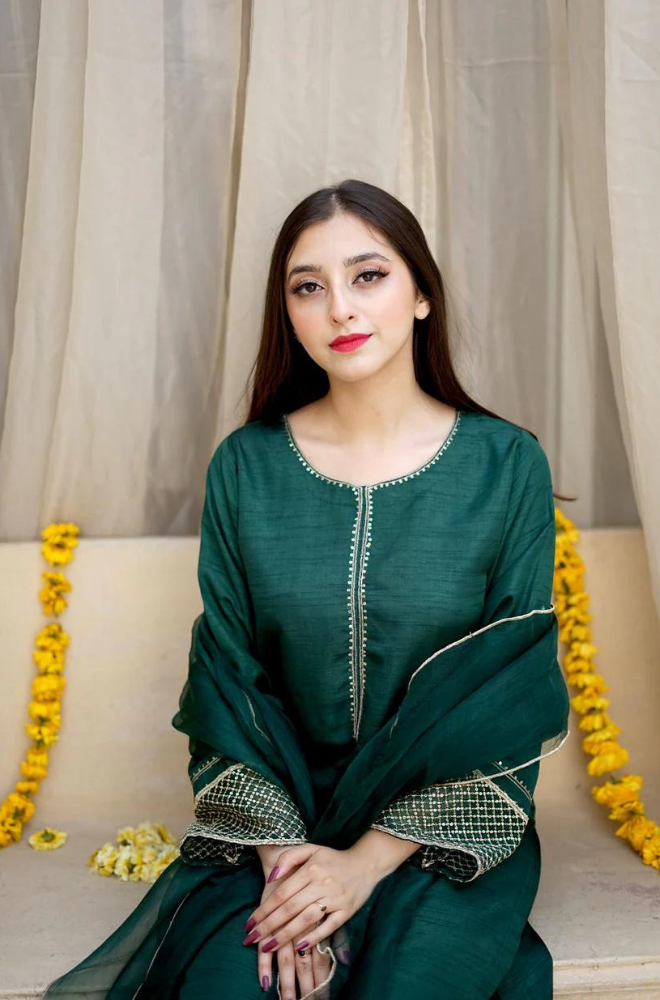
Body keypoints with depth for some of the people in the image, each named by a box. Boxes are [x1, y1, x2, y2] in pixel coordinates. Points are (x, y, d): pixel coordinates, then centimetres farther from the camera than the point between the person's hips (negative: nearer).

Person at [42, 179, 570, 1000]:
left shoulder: (507, 465, -5)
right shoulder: (245, 467, -1)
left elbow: (511, 703, -6)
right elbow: (226, 679, 1)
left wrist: (370, 859, -14)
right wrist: (279, 847, -14)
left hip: (448, 829, -1)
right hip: (279, 815, 1)